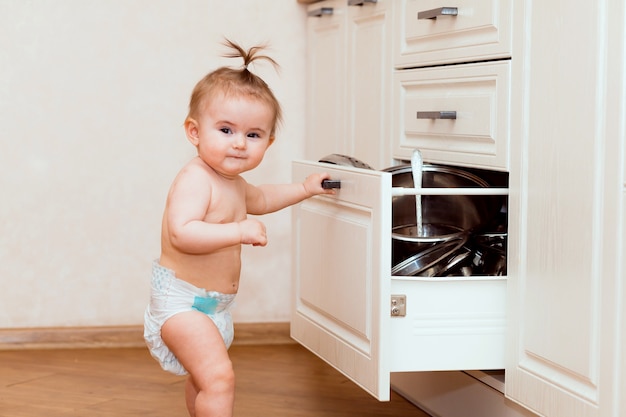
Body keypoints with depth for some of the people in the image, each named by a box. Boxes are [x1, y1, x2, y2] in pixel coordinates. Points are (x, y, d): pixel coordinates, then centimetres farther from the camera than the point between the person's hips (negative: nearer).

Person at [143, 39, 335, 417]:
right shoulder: (195, 180, -24)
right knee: (218, 378, -23)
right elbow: (182, 233, -39)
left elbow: (257, 199, 32)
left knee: (203, 381, 27)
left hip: (212, 303, 10)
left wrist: (304, 189, 33)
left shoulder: (233, 182, 8)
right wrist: (240, 231, -40)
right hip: (181, 300, -10)